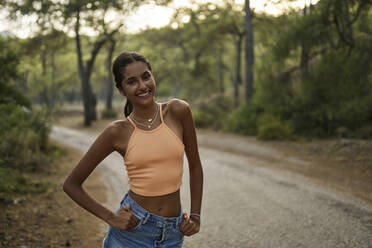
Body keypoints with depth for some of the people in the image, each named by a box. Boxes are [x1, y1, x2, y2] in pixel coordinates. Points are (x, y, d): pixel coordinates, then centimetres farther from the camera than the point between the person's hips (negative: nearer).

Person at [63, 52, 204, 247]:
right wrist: (110, 218, -6)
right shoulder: (118, 132, -8)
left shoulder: (178, 111, -5)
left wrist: (195, 216, 3)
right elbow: (71, 184, -1)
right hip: (131, 232, -2)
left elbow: (195, 166, 7)